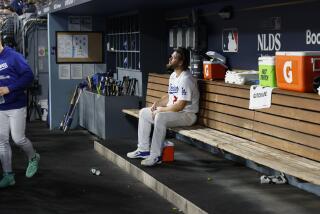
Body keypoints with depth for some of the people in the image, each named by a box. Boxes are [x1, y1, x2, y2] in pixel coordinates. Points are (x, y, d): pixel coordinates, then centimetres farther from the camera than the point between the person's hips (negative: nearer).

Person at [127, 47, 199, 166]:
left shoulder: (186, 79, -22)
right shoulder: (173, 76, 10)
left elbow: (180, 106, -26)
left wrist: (161, 109, -16)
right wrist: (157, 103, 2)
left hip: (187, 114, -11)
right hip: (172, 111, 11)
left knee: (160, 117, -36)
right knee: (143, 113, 8)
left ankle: (156, 156, -28)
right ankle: (143, 150, 9)